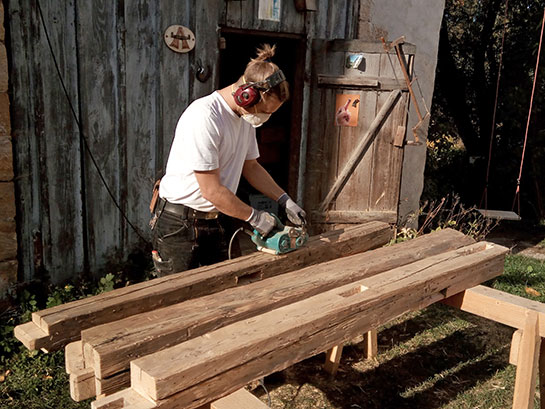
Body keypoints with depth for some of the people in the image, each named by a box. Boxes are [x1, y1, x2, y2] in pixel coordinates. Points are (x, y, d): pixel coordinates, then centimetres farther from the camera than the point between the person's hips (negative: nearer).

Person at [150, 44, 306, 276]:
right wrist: (255, 217, -14)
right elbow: (211, 190, -24)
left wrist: (285, 201, 8)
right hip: (179, 223, -8)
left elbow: (251, 167, 17)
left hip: (215, 220, 8)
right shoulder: (204, 117, -24)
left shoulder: (245, 116, 4)